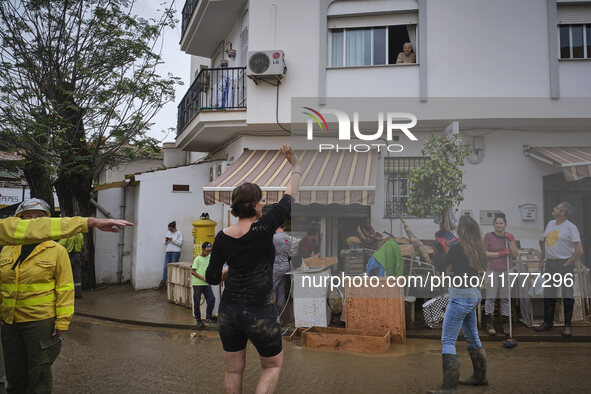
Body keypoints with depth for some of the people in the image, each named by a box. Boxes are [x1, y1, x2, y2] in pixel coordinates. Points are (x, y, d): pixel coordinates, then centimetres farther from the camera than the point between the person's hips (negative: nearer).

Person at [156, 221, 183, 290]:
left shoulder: (179, 232, 0)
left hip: (175, 252, -5)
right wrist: (166, 240, -3)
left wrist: (172, 240, -13)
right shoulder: (168, 232, 15)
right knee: (166, 267, 0)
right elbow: (165, 243, 18)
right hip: (168, 252, 5)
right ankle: (163, 283, 2)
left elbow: (180, 243, -7)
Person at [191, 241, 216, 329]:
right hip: (197, 283, -5)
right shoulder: (198, 259, -5)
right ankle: (198, 320, 12)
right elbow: (192, 271, -9)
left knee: (211, 299, -6)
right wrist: (203, 277, -15)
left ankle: (208, 317, 6)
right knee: (197, 302, 1)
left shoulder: (209, 257, 11)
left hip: (206, 284, 5)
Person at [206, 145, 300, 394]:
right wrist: (295, 166, 7)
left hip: (228, 311, 4)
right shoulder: (264, 229, -17)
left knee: (233, 370, 18)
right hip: (260, 313, -4)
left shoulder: (222, 237, -5)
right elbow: (289, 198, -5)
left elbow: (212, 278, 1)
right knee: (273, 365, 18)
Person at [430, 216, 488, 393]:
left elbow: (440, 267, -9)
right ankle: (480, 377, 34)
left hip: (461, 296, -9)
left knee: (447, 340, -6)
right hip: (473, 295, 9)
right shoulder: (477, 249, 5)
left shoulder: (458, 247, -17)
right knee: (472, 337, 21)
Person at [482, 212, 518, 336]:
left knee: (506, 297, 7)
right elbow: (485, 253, -7)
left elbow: (515, 254, -3)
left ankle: (505, 324, 17)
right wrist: (500, 253, -13)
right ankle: (490, 324, 8)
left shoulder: (510, 237, 5)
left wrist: (510, 241, -12)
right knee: (490, 297, -1)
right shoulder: (488, 236, -3)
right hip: (493, 270, -3)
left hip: (507, 270, 3)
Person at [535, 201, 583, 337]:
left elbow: (579, 251, -12)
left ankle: (567, 325, 11)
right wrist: (541, 260, 16)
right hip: (550, 263, 6)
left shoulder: (570, 227, -9)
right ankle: (548, 323, 20)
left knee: (567, 296, -1)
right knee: (548, 295, 10)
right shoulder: (550, 224, 12)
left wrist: (566, 265, -12)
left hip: (565, 263, -6)